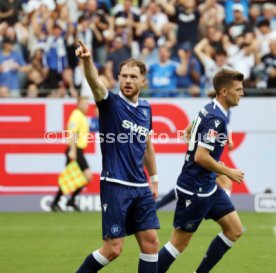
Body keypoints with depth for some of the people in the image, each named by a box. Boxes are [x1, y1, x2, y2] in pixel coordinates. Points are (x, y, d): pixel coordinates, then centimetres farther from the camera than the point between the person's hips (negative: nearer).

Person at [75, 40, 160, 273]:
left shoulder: (145, 108, 12)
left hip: (140, 187, 6)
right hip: (115, 185, -6)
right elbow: (95, 82, -28)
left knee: (151, 243, 1)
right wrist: (87, 60, -48)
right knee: (113, 249, -6)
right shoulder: (111, 103, -6)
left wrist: (154, 179, 25)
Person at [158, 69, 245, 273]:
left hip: (208, 187, 10)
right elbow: (201, 157, -26)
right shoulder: (215, 118, -22)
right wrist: (229, 172, -15)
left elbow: (188, 132, 22)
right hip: (194, 189, -10)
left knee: (235, 230, 9)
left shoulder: (211, 110, 7)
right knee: (180, 242, -2)